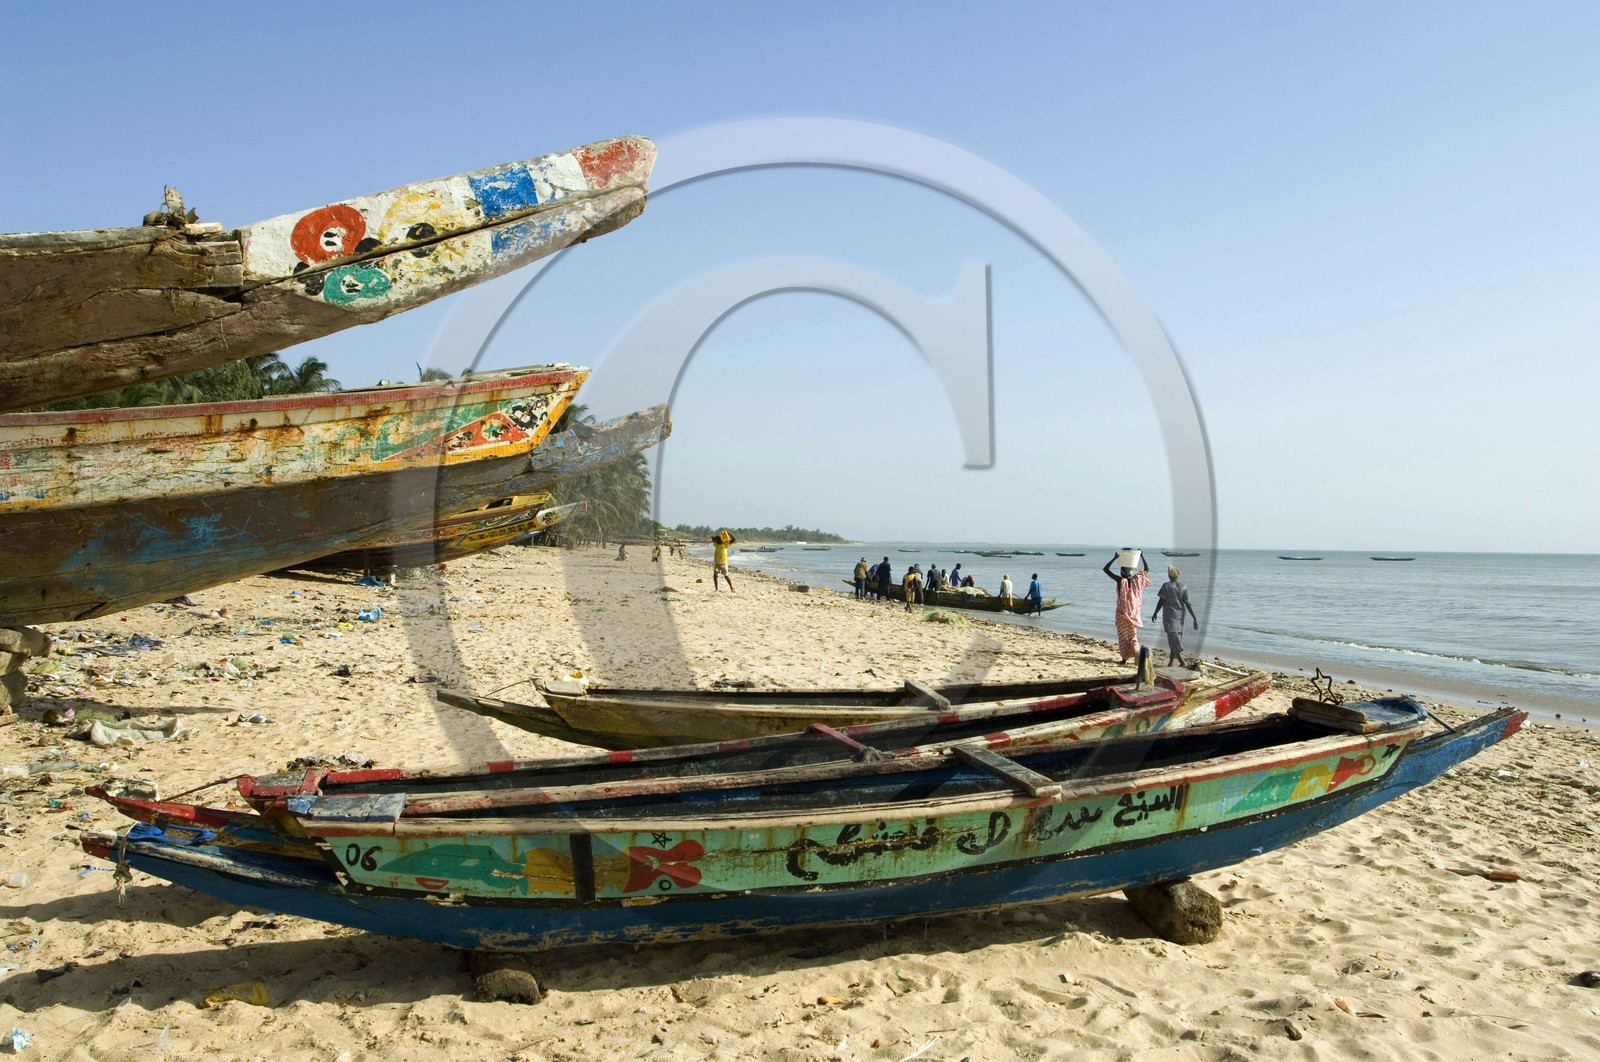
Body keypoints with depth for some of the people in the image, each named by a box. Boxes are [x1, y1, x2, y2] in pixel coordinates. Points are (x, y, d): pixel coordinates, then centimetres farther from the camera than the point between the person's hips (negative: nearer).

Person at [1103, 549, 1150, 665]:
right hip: (1134, 612, 3)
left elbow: (1105, 569, -9)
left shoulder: (1120, 581, -13)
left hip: (1122, 613, -3)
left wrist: (1115, 558, -8)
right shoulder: (1136, 580, -4)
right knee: (1133, 635, 13)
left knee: (1123, 635, 7)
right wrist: (1142, 556, 12)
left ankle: (1125, 658, 5)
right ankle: (1136, 651, -12)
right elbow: (1146, 569, 13)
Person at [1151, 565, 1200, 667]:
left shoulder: (1166, 586, -10)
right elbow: (1188, 604, -3)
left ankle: (1182, 662, -13)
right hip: (1180, 616, 4)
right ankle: (1171, 661, 19)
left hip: (1169, 616, -4)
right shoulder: (1184, 588, 0)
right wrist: (1195, 618, -1)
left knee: (1173, 639, -4)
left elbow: (1161, 601, -8)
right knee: (1177, 639, 13)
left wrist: (1155, 613, 4)